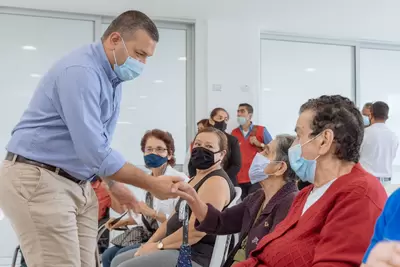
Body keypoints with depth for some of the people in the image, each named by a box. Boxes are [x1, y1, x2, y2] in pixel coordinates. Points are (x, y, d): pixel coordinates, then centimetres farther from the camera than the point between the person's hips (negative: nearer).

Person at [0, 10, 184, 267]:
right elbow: (93, 150, -25)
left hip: (78, 185, 9)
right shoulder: (80, 71, -20)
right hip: (37, 180, -9)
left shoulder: (112, 77, 11)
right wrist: (152, 184, -19)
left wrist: (113, 184, 16)